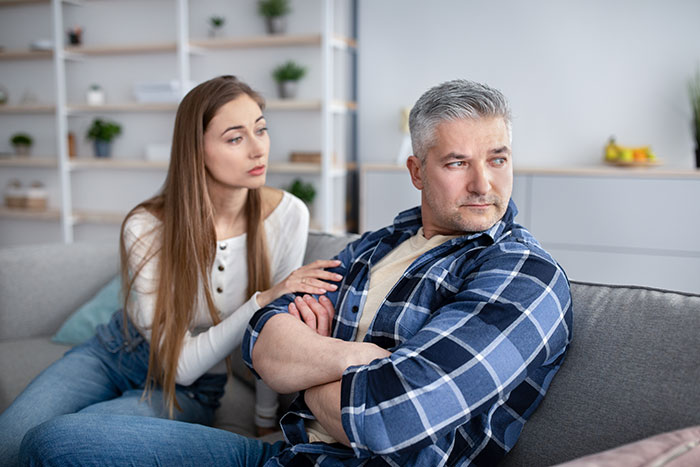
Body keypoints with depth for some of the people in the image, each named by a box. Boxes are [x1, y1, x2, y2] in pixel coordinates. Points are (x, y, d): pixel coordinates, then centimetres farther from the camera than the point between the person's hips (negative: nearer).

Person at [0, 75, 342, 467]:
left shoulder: (287, 215, -20)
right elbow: (179, 363, -23)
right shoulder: (147, 228, -22)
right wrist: (262, 302, -35)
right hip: (112, 355, 1)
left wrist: (267, 423, -4)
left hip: (192, 392, 0)